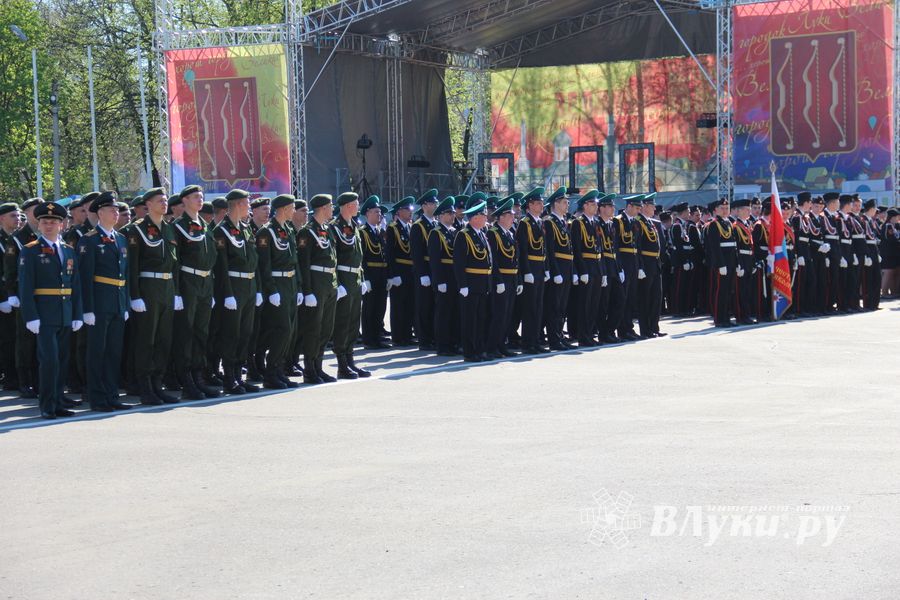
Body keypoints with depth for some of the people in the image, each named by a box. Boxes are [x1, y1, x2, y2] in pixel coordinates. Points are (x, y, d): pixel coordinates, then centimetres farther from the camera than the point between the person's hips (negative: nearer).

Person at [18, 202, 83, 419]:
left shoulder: (68, 251, 13)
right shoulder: (30, 251, -3)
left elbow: (76, 285, 14)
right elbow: (25, 287, -7)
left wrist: (77, 315, 8)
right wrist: (31, 317, -14)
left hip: (65, 317, 5)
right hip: (44, 316, -5)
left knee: (62, 361, 7)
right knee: (49, 359, -12)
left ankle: (58, 404, 14)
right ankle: (47, 407, -7)